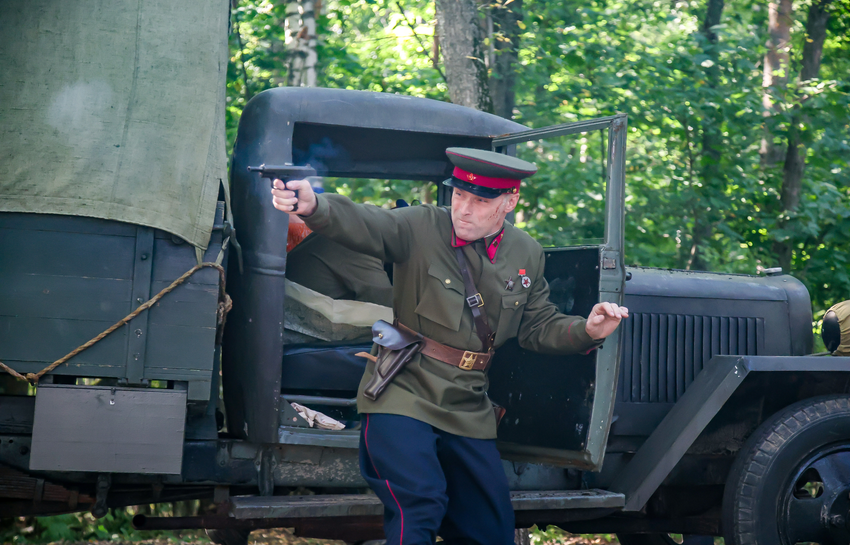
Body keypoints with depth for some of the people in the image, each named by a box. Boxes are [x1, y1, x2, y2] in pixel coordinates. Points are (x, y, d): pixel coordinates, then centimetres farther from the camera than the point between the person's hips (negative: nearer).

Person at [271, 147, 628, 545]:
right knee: (420, 506, -25)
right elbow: (361, 224, -27)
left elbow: (538, 327, 14)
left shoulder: (527, 255, 5)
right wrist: (313, 206, -47)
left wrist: (586, 331, -5)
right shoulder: (421, 228, -9)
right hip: (403, 394, -5)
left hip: (469, 410, 5)